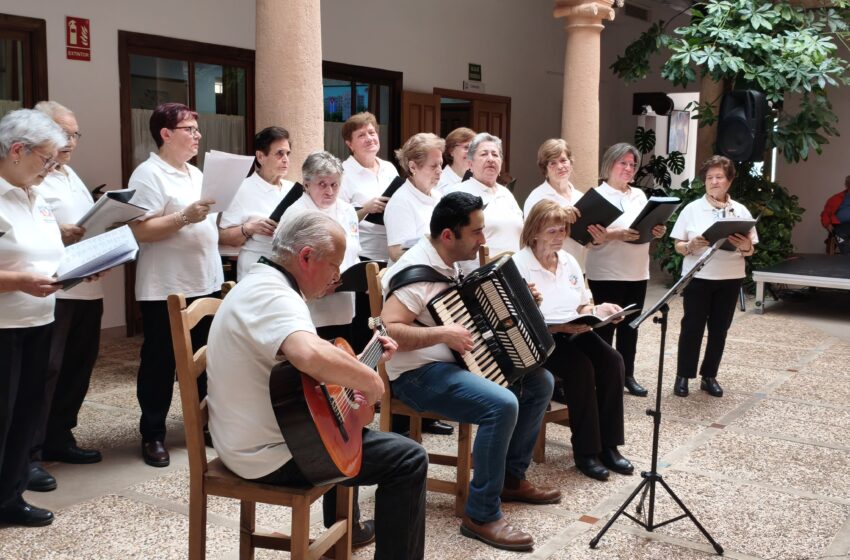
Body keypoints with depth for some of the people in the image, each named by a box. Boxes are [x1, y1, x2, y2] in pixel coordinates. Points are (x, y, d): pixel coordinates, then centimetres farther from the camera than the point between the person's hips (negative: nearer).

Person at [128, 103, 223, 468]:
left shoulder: (196, 174, 15)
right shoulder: (148, 175, -11)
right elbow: (140, 232, -20)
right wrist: (184, 218, -26)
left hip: (205, 284, 8)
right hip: (165, 289, -7)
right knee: (160, 363, 3)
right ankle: (152, 435, 14)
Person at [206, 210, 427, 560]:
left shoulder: (260, 283, 8)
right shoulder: (273, 296, -24)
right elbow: (313, 357, -45)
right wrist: (370, 380, -28)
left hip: (251, 438, 11)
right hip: (271, 453, -11)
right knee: (409, 459, -8)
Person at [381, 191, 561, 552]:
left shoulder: (452, 263, 9)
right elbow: (386, 331, -28)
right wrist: (441, 334, -33)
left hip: (452, 362, 10)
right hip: (418, 373, -10)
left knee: (540, 381, 8)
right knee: (502, 404, -31)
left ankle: (512, 477, 18)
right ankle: (482, 515, -18)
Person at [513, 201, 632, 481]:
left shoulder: (568, 260, 11)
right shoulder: (519, 265, -11)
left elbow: (583, 305, 17)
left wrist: (597, 310, -6)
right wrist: (560, 327, -26)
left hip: (575, 332, 7)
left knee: (611, 359, -19)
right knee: (581, 367, -31)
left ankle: (608, 445, -11)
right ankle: (585, 450, -18)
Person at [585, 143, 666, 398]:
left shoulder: (639, 195, 14)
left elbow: (648, 228, 15)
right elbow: (590, 238, -13)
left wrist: (656, 232, -7)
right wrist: (616, 235, -28)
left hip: (637, 272, 6)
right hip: (606, 274, -6)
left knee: (630, 325, 11)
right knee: (605, 326, -1)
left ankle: (627, 375, 21)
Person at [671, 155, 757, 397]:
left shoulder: (741, 211, 4)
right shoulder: (692, 209, -1)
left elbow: (750, 250, 6)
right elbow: (678, 247, -1)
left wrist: (745, 247, -17)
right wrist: (691, 245, -22)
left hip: (730, 279, 2)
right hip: (698, 277, -2)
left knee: (719, 328, 8)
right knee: (692, 327, 0)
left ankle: (709, 376, 20)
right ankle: (683, 376, 11)